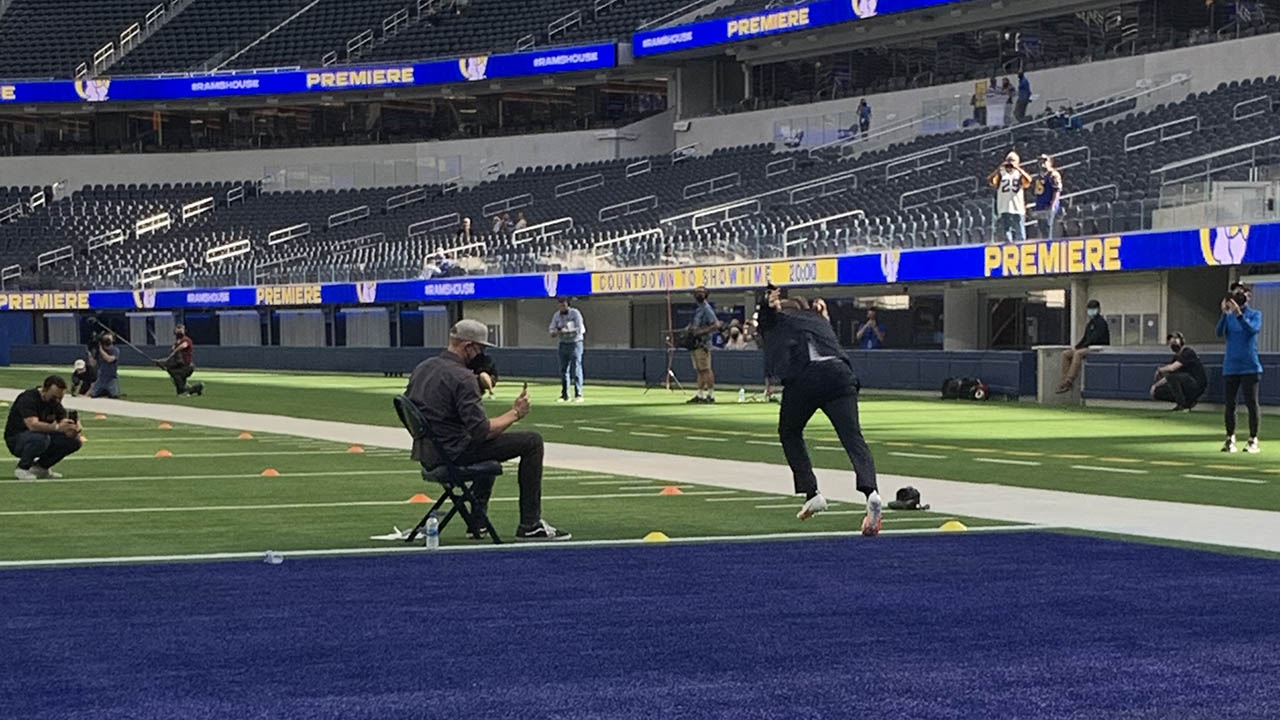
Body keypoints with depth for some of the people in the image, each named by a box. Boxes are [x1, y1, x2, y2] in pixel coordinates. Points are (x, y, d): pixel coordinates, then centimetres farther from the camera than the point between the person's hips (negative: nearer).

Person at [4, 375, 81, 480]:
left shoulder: (55, 401, 0)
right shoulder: (28, 398, -23)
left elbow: (64, 427, -3)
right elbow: (32, 425, -38)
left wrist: (74, 429, -27)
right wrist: (57, 427, -50)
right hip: (16, 439, -7)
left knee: (74, 442, -11)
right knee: (40, 439, -39)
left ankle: (40, 467, 6)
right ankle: (22, 468, -13)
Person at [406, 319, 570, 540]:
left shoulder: (421, 368, 10)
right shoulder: (462, 377, -18)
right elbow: (481, 430, -22)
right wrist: (515, 413, -8)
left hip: (426, 455, 10)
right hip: (453, 453, -9)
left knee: (489, 441, 38)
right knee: (532, 442, -5)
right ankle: (530, 525, -5)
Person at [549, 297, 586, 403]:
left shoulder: (575, 313, -9)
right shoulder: (557, 315, 6)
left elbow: (580, 329, -16)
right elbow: (552, 329, 7)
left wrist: (566, 331, -25)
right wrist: (555, 332, -16)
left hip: (575, 343, -5)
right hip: (563, 345, 5)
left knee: (576, 369, -9)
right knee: (563, 370, 6)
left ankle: (578, 394, -8)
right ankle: (565, 395, 13)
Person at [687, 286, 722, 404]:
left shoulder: (707, 309, -11)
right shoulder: (697, 308, 17)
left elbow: (716, 325, -18)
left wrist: (701, 332, -21)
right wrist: (688, 329, 7)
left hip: (703, 343, -9)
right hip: (695, 344, 9)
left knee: (706, 370, -9)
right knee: (699, 370, 12)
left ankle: (711, 395, -8)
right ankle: (700, 395, 16)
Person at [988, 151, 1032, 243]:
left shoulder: (1019, 174, 8)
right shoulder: (1001, 174, 9)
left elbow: (1028, 180, -14)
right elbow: (990, 181, -8)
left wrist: (1017, 168, -15)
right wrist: (999, 168, -12)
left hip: (1018, 209, 0)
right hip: (1004, 210, 0)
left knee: (1020, 238, -3)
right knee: (1006, 237, -4)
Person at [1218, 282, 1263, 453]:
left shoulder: (1255, 314, 2)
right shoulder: (1228, 316, 10)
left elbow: (1253, 329, -17)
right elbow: (1220, 332, -6)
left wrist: (1239, 313, -29)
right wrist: (1224, 313, -20)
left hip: (1250, 367, -3)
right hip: (1230, 367, 3)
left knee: (1251, 403, -5)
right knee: (1229, 404, 4)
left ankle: (1253, 440, 0)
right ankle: (1230, 439, 14)